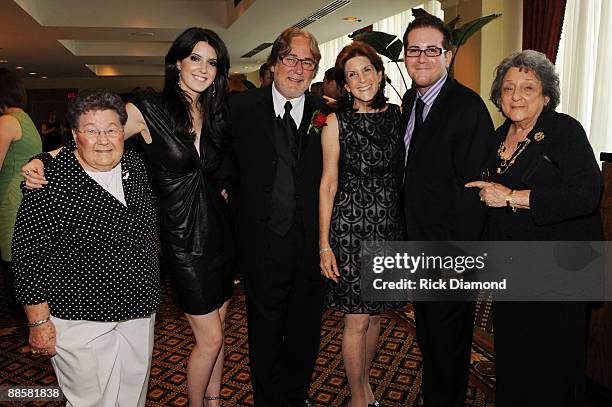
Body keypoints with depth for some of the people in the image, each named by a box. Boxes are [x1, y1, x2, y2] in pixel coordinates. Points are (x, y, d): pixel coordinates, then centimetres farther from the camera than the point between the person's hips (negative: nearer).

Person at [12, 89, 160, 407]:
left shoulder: (135, 166, 1)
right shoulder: (51, 181, -17)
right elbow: (28, 255, -13)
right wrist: (39, 322, -11)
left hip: (139, 312, 6)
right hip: (81, 321, -5)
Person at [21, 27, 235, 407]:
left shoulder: (214, 111, 6)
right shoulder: (150, 109, -10)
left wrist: (221, 189, 2)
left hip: (220, 230, 6)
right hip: (184, 238, -5)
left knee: (218, 327, 17)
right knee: (210, 338, 3)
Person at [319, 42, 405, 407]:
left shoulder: (397, 115, 5)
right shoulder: (337, 122, -5)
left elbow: (402, 174, 11)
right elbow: (328, 184, -5)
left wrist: (407, 226, 6)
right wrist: (324, 244, -8)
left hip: (389, 226, 4)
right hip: (350, 228, -3)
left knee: (376, 315, 15)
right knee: (357, 321, 3)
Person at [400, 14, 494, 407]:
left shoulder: (468, 106, -17)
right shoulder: (410, 101, 8)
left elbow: (474, 186, -20)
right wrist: (410, 236, 8)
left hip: (451, 249, -8)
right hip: (418, 242, 8)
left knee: (449, 340, 12)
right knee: (427, 333, 25)